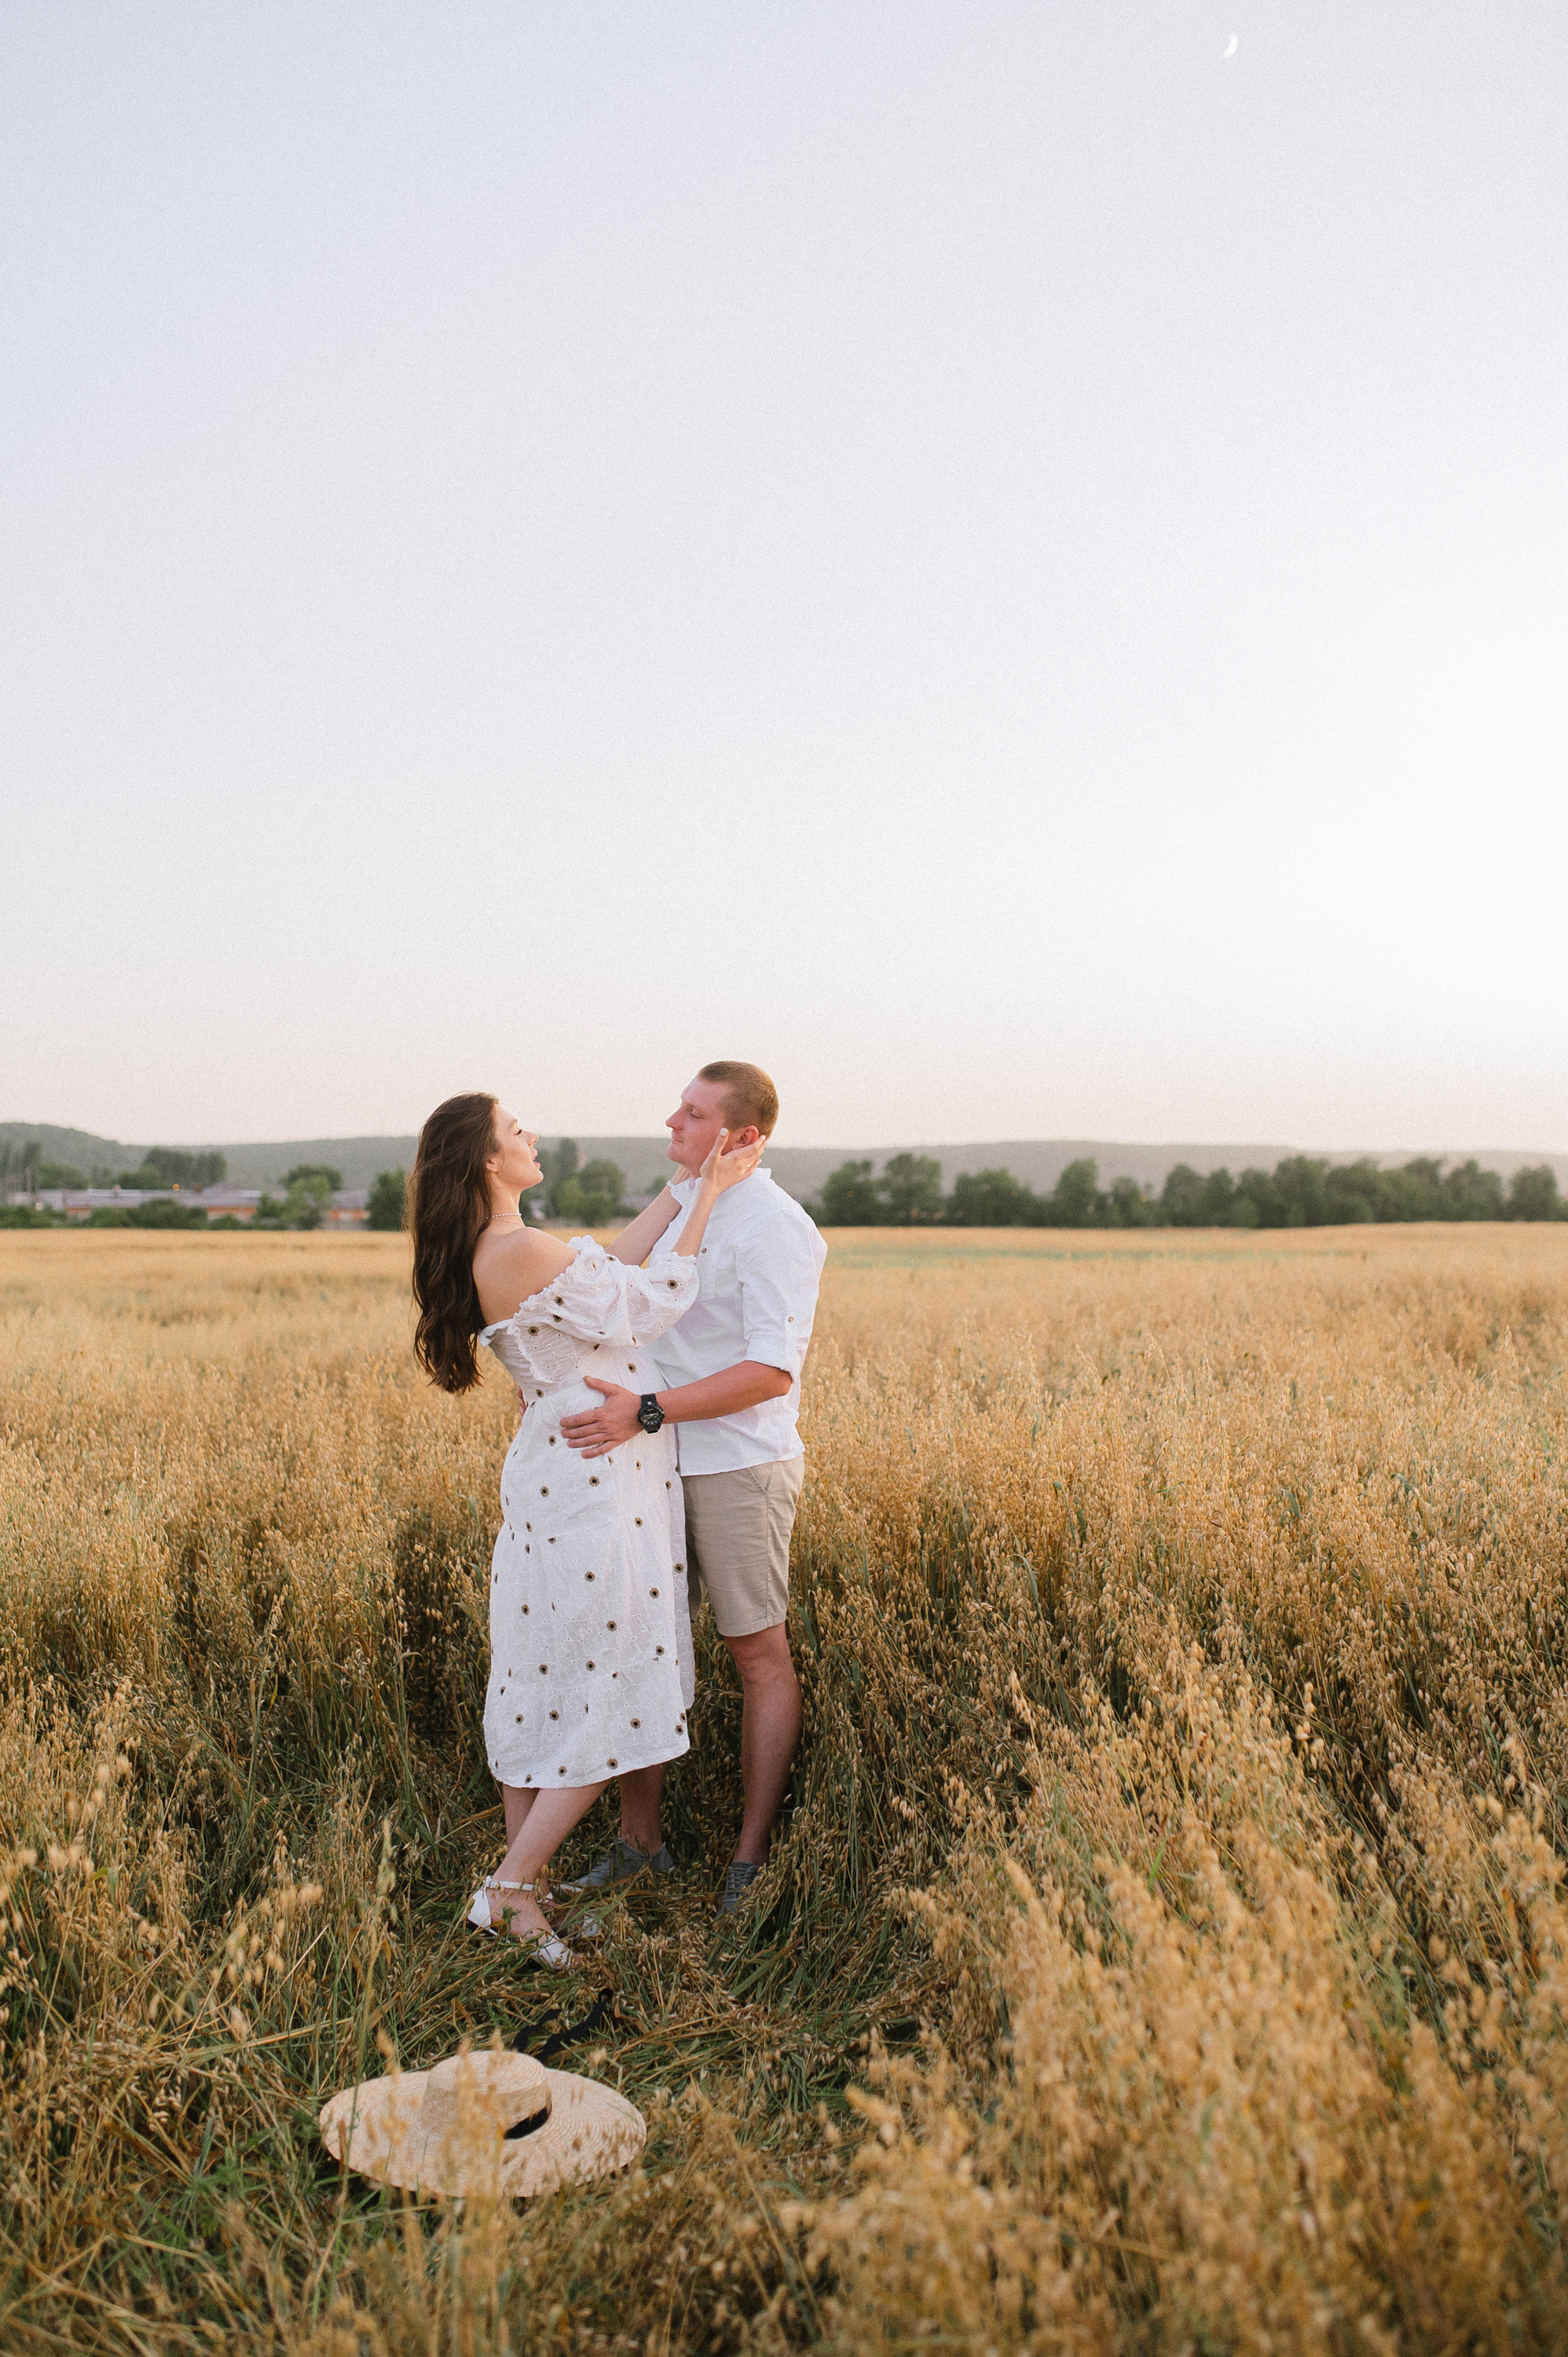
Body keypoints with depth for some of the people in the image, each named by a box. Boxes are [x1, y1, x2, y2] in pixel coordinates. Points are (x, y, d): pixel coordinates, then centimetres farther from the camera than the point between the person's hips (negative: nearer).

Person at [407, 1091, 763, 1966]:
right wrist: (709, 1197, -7)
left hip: (560, 1476, 10)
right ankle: (508, 1889, 4)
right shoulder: (524, 1251, -21)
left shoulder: (492, 1254, 8)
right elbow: (655, 1304, -14)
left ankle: (526, 1880, 25)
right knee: (613, 1696, -1)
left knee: (545, 1682, 15)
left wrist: (690, 1187, 14)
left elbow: (613, 1260, 13)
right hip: (595, 1487, -10)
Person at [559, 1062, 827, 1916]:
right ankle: (638, 1839, 24)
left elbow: (771, 1372, -23)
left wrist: (644, 1411, -29)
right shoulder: (678, 1204, 12)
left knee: (760, 1654, 5)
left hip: (738, 1467, -8)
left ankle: (752, 1856, 16)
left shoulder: (773, 1227, -15)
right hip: (657, 1464, 8)